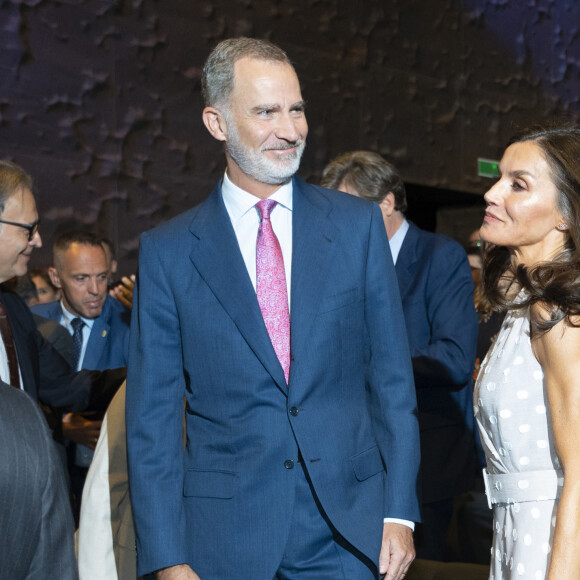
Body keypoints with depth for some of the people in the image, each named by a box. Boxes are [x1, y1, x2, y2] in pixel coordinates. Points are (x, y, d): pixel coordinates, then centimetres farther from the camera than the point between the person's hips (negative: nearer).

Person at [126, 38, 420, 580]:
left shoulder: (358, 224, 1)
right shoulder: (167, 251, -2)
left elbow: (391, 376, 3)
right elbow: (152, 417, -1)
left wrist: (399, 512, -2)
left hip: (347, 528, 1)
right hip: (224, 535, 0)